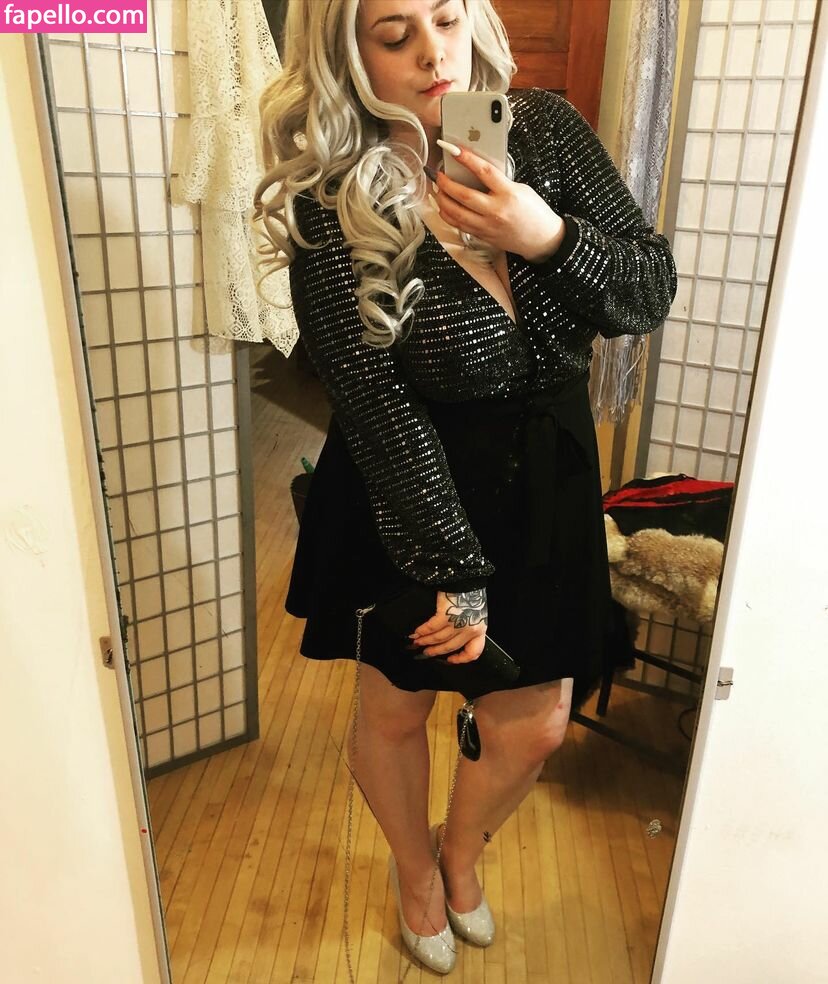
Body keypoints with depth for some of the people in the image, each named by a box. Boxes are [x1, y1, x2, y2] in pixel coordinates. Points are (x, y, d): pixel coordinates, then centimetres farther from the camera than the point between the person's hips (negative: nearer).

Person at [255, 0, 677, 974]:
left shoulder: (544, 128, -4)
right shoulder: (331, 201, -16)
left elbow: (651, 292, -4)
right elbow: (378, 408, -20)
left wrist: (547, 237, -22)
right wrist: (452, 566, -22)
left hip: (545, 482, 4)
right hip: (404, 492, -3)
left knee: (534, 726, 13)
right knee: (395, 710, 17)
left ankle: (462, 852, 50)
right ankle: (415, 872, 52)